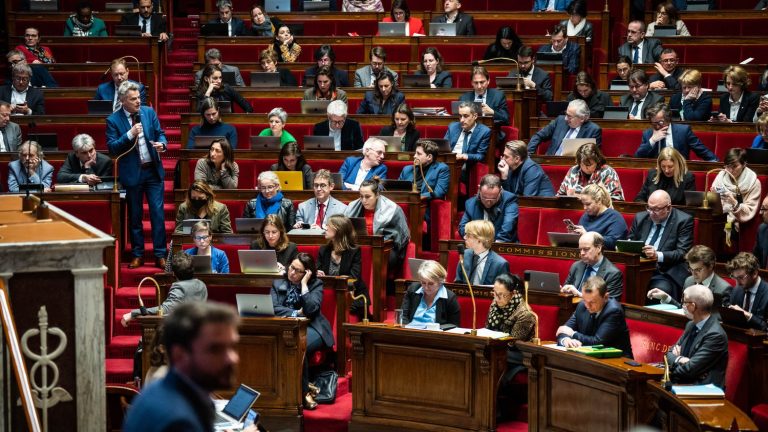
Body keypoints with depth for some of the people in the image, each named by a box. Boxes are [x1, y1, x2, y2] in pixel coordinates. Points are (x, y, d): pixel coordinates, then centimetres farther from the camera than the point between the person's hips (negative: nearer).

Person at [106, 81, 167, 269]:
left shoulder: (149, 112, 3)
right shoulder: (113, 120, -6)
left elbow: (160, 133, 8)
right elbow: (112, 148, -11)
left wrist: (162, 143, -14)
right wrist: (130, 135, -22)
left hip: (153, 170, 2)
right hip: (132, 173, -2)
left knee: (158, 213, 0)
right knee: (135, 216, 8)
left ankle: (160, 255, 7)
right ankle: (137, 255, 19)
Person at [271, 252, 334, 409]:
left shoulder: (316, 284, 6)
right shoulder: (278, 284, 15)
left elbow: (311, 309, -11)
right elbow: (273, 308, 1)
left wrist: (304, 284, -8)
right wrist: (297, 313, -8)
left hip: (310, 328, -2)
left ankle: (304, 392, -21)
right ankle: (304, 392, -24)